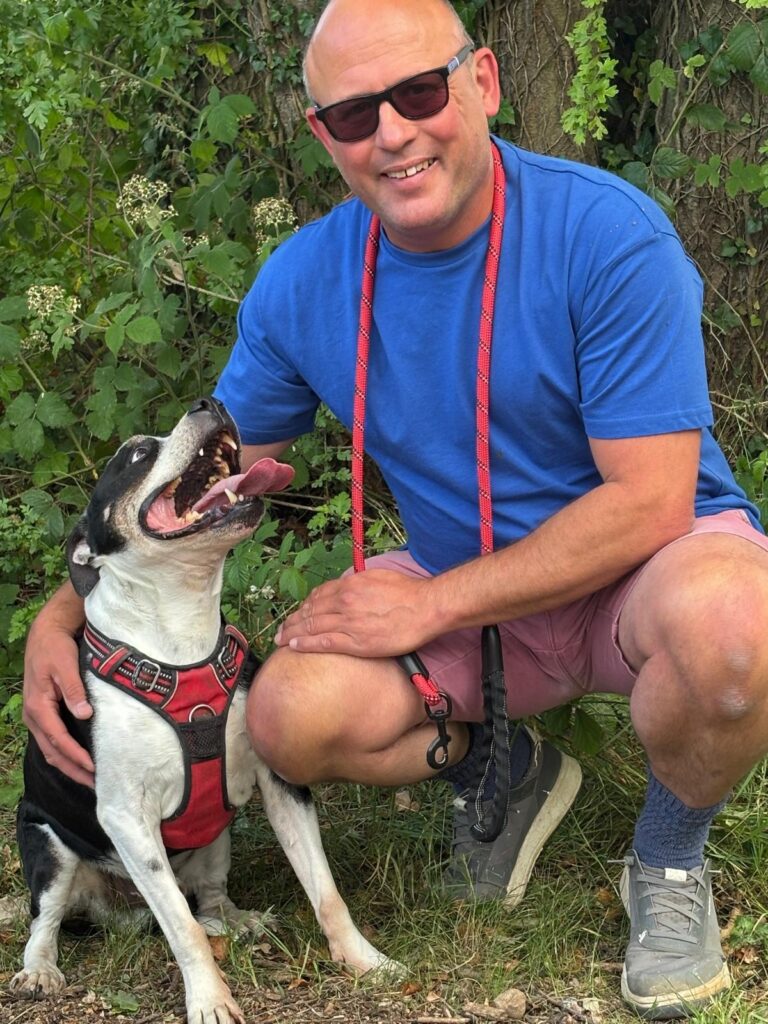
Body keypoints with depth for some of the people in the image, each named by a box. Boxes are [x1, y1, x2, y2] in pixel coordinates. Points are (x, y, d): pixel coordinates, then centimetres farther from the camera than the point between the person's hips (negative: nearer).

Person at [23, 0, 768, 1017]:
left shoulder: (609, 235, -21)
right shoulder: (303, 282, -7)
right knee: (291, 715, -23)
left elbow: (648, 504, -22)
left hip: (651, 559, -3)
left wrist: (430, 605, -22)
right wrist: (62, 615, -11)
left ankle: (670, 860, -5)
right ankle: (500, 769, 10)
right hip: (467, 597, 4)